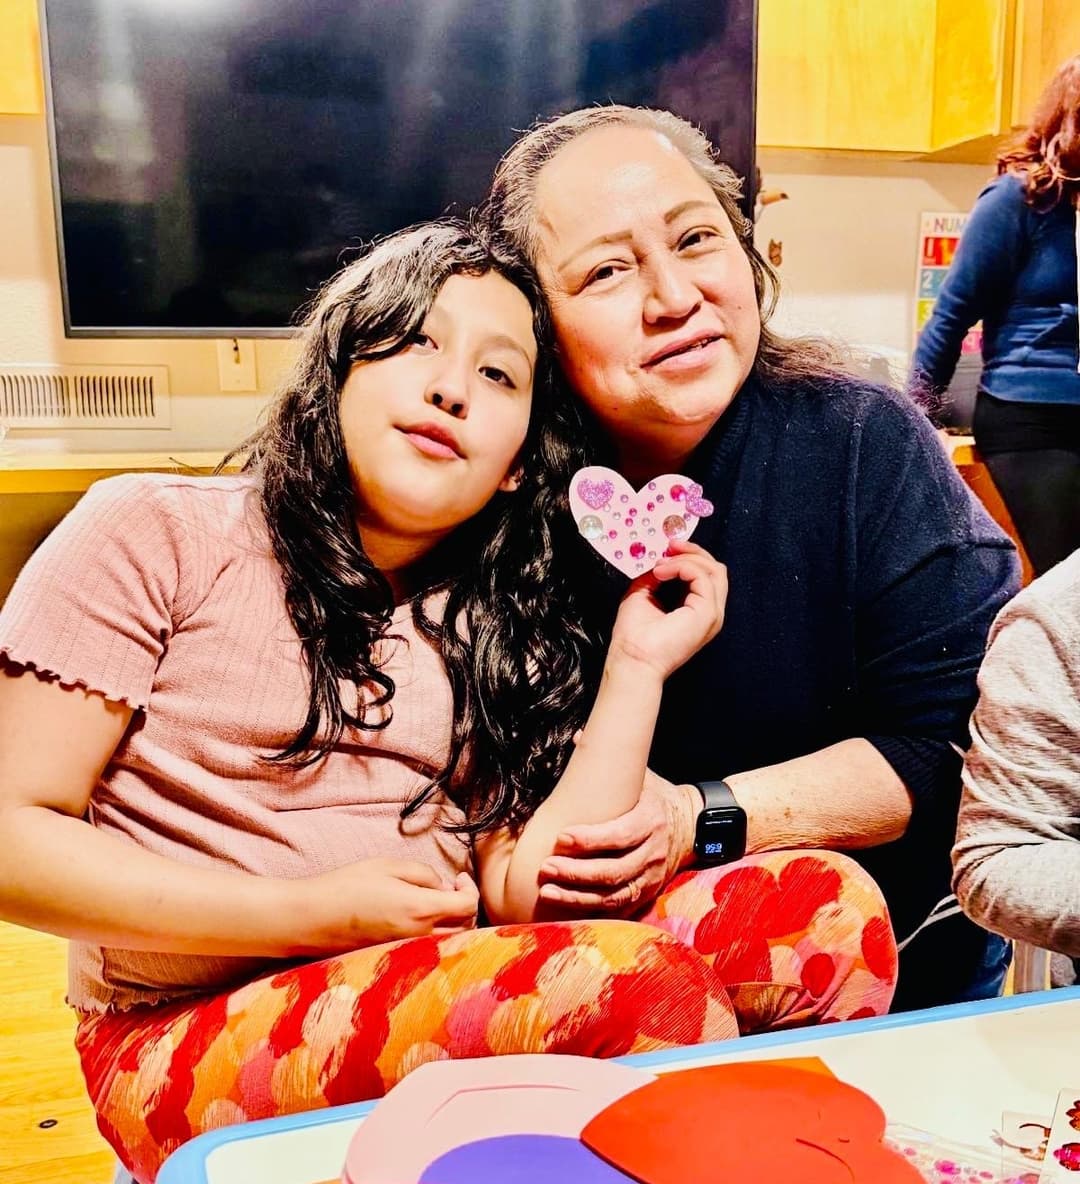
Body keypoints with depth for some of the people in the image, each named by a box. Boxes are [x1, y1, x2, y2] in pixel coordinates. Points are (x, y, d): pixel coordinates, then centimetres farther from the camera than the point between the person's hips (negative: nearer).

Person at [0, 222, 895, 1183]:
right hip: (190, 1037, -4)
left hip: (443, 1011, 5)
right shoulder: (154, 536, -1)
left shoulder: (497, 632, 10)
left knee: (831, 906, -15)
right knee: (630, 979, -30)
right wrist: (310, 915, -14)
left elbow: (523, 898, -2)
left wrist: (636, 668, -4)